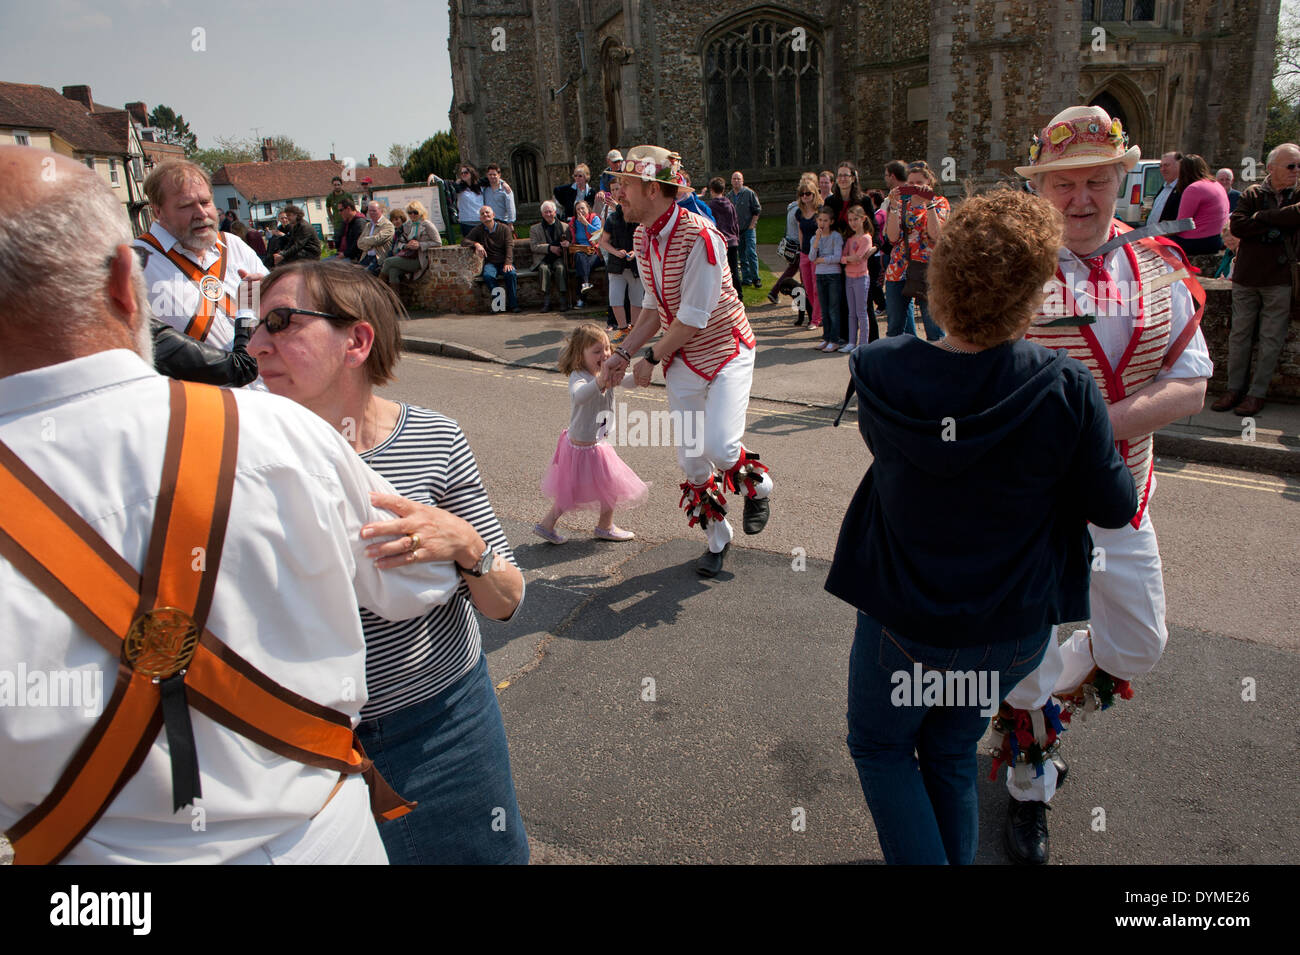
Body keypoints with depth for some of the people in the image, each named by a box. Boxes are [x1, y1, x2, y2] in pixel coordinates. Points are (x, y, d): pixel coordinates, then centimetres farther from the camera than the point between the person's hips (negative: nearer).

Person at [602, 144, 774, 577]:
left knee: (719, 446, -23)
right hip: (682, 359, 7)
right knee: (691, 460, 7)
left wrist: (651, 357, -13)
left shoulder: (699, 236, -24)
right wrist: (624, 352, -1)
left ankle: (756, 484, 13)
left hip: (726, 350, -7)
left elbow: (693, 318, -23)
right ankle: (717, 537, 27)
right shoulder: (643, 237, 2)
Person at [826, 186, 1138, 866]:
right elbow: (1114, 507, -9)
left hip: (904, 619, -1)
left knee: (880, 747, 23)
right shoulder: (1067, 390, -22)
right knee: (951, 752, 25)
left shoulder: (880, 372, -18)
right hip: (1015, 629, 1)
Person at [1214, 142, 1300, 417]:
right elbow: (1236, 225, -9)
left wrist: (1262, 217, -12)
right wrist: (1276, 224, -13)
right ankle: (1235, 388, 14)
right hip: (1246, 276, 1)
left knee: (1271, 338, 0)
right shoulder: (1252, 194, 6)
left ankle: (1257, 393, 6)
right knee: (1240, 334, 5)